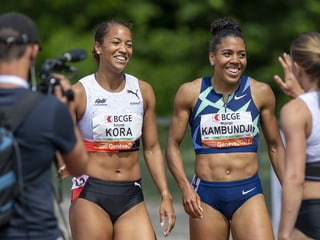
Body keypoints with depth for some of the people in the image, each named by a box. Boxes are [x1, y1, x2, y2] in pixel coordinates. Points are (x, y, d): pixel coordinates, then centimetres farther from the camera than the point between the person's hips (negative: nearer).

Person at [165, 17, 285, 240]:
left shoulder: (260, 93, 1)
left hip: (249, 194, 0)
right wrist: (185, 186, -10)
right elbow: (173, 145, 4)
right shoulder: (190, 93, -1)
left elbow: (275, 147, 11)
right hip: (206, 196, 0)